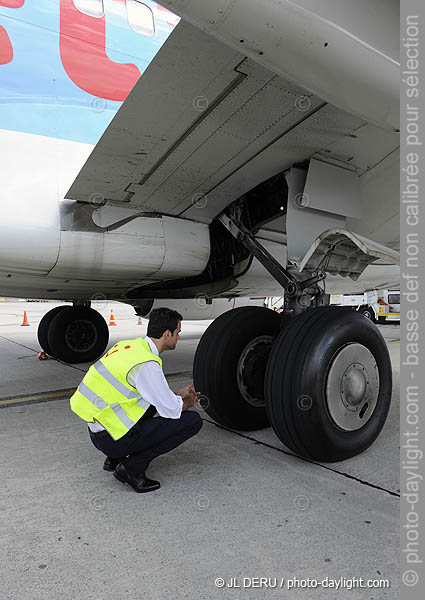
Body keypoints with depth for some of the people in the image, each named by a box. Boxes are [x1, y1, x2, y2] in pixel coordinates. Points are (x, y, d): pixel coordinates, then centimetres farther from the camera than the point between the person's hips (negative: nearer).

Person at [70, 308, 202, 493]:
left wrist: (177, 395, 22)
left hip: (95, 430, 9)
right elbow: (171, 411, -14)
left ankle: (115, 458, 20)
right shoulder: (146, 364, -22)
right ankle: (133, 466, -3)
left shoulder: (130, 346, 6)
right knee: (193, 420, -8)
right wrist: (187, 403, 8)